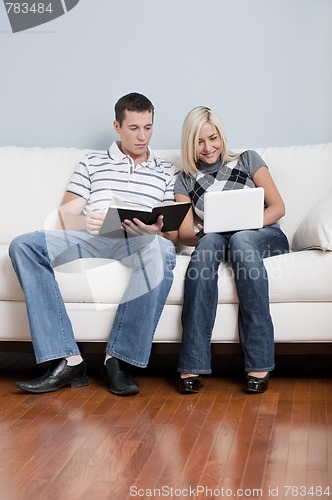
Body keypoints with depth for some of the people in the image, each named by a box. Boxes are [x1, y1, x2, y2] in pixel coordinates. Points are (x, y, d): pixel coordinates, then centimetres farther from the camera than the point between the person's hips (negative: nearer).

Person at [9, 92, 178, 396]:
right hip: (91, 240, 2)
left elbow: (173, 235, 12)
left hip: (138, 245, -1)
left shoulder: (167, 172, 22)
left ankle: (119, 359, -31)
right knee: (24, 245, -26)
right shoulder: (92, 163, 23)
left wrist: (155, 231, -13)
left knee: (163, 251, -40)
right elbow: (67, 215, 13)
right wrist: (84, 222, -12)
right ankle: (68, 359, -31)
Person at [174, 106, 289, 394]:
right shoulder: (185, 181, 16)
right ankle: (192, 363, -42)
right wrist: (201, 234, -18)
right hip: (217, 243, 1)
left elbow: (278, 207, 5)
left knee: (240, 239, -37)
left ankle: (259, 362, -39)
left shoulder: (248, 160, 14)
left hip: (265, 237, -1)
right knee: (209, 241, -36)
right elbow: (185, 234, 6)